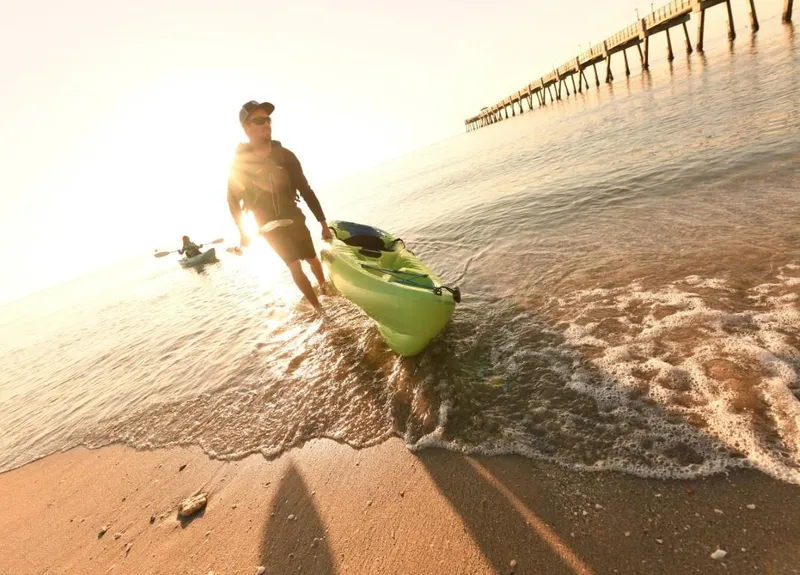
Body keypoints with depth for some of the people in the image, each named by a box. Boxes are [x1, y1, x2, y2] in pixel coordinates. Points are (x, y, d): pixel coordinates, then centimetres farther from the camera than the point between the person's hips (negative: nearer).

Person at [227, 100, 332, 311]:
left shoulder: (284, 155, -8)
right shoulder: (239, 163, -11)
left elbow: (305, 190, -5)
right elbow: (233, 200, 0)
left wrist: (323, 223, -8)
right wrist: (242, 232, 3)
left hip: (294, 218, 2)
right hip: (269, 227, -2)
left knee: (312, 259, 12)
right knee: (295, 267, -8)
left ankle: (325, 289, 40)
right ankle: (319, 307, -1)